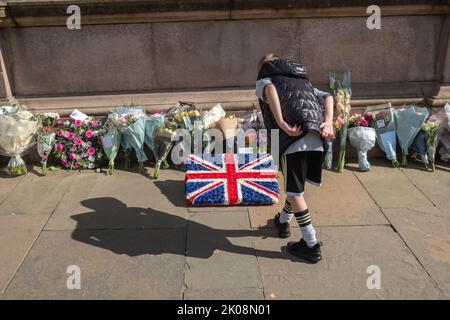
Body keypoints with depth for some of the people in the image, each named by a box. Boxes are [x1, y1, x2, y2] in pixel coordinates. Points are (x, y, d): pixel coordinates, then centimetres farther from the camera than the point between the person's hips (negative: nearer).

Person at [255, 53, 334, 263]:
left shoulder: (263, 80, 19)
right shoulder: (302, 80, 35)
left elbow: (270, 89, -9)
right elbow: (328, 97, 16)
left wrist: (282, 124, -18)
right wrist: (328, 122, 0)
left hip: (294, 136, -6)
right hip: (317, 138, 6)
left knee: (294, 192, 4)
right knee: (295, 185, 24)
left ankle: (311, 246, 9)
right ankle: (283, 222, 44)